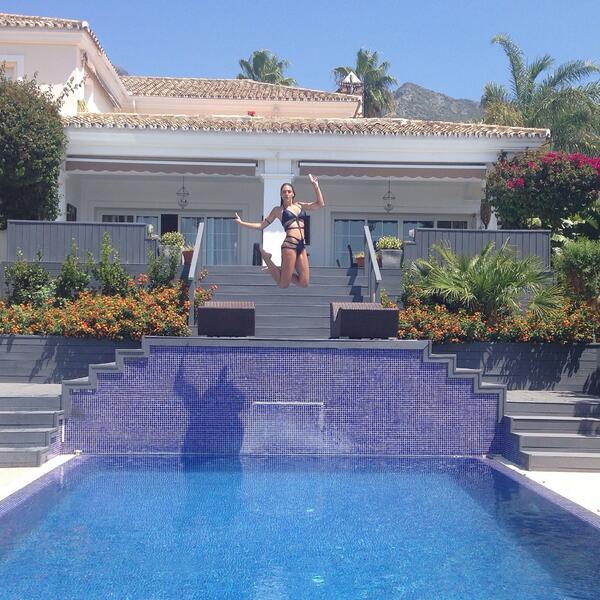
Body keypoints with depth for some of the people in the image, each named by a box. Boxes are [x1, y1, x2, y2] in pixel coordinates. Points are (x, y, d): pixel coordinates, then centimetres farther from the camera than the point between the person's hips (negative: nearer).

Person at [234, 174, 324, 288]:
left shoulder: (300, 205, 19)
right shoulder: (278, 210, 9)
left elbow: (320, 204, 15)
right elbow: (261, 225, 11)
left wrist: (315, 185, 10)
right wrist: (242, 222, 6)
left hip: (302, 246, 5)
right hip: (290, 245, -5)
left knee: (304, 283, -3)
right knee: (283, 284, -6)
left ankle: (283, 271, 23)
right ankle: (266, 258, 17)